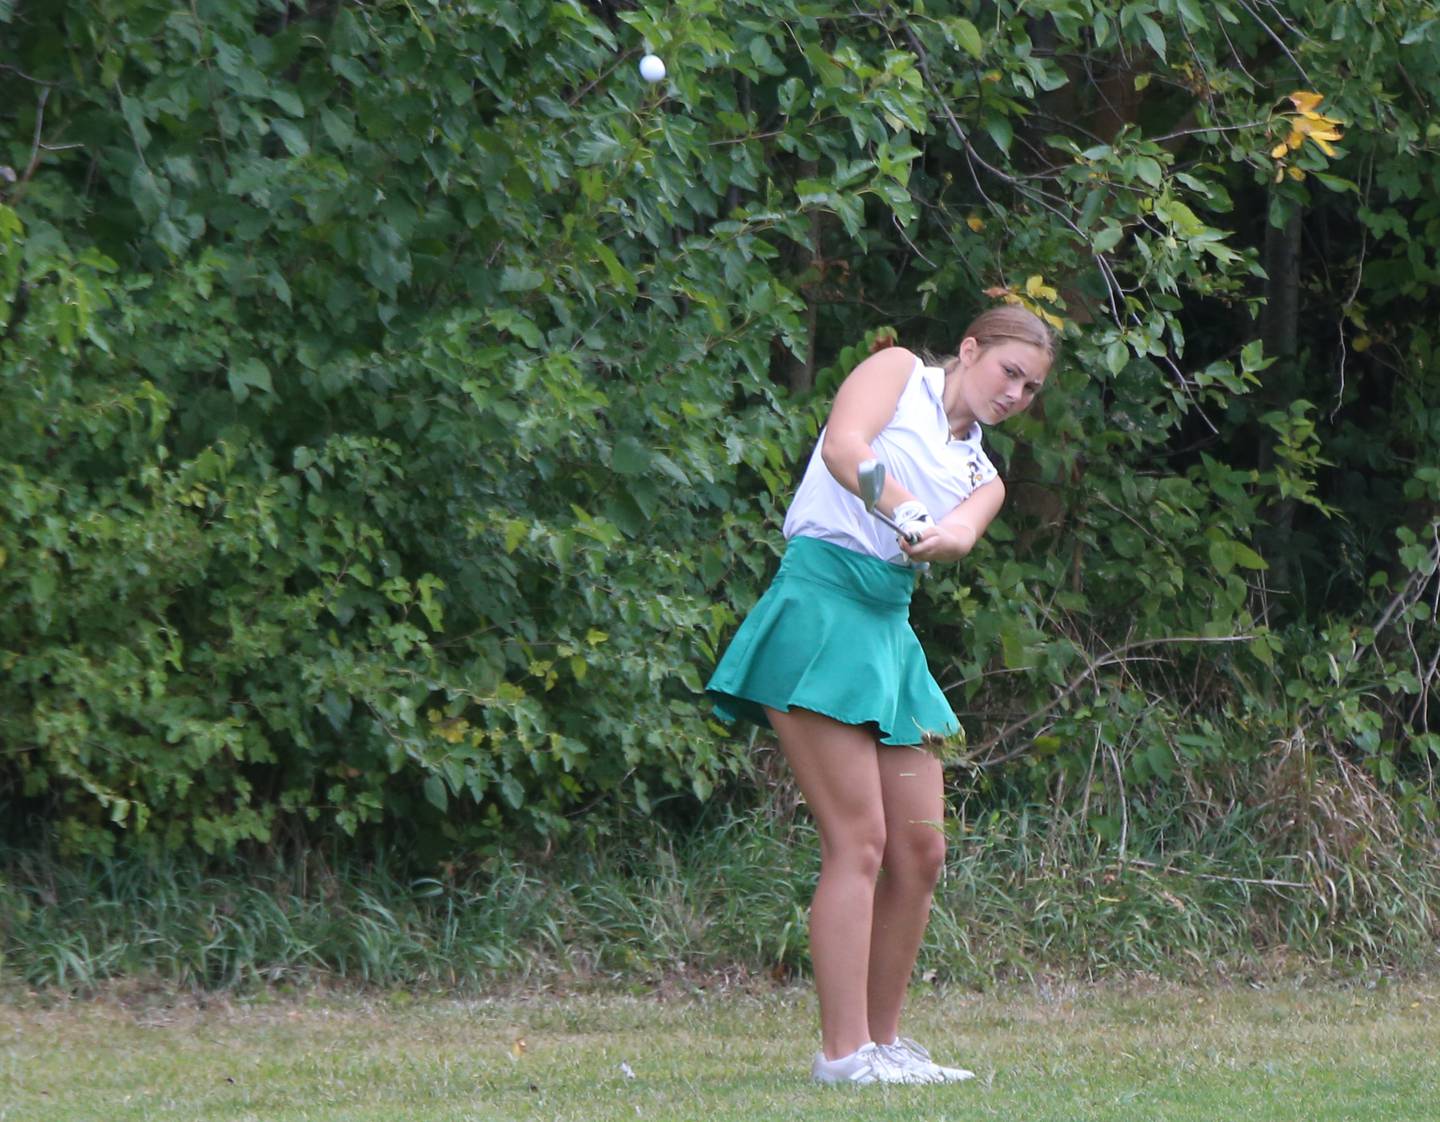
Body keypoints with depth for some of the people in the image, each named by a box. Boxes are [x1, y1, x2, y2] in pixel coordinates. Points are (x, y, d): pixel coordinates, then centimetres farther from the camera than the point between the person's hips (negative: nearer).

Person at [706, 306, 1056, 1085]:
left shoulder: (981, 476, 21)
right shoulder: (899, 374, 7)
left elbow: (959, 532, -3)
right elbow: (843, 447, -13)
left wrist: (941, 538, -26)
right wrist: (907, 510, -27)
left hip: (888, 631, 8)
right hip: (820, 604, -8)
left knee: (920, 851, 6)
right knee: (859, 840, -13)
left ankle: (883, 1040, 17)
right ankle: (844, 1051, -13)